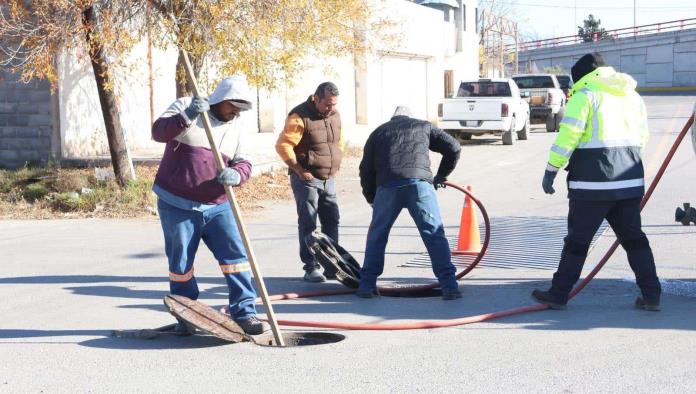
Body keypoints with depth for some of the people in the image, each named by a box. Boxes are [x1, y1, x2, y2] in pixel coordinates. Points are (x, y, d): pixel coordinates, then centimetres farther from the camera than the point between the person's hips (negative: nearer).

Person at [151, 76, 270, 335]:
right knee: (180, 264, 5)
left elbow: (243, 163, 7)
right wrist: (187, 118, -31)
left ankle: (244, 314, 0)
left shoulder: (234, 127, 12)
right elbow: (158, 132, -15)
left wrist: (236, 174, -18)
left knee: (236, 256, -5)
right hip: (177, 205, -4)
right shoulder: (184, 107, -2)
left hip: (217, 207, 4)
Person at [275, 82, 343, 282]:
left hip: (329, 179, 7)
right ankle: (311, 268, 1)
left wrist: (335, 165, 13)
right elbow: (283, 145, -19)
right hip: (306, 179, -7)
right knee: (308, 224, -3)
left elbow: (339, 141, 22)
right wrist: (299, 170, -18)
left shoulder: (335, 115, 7)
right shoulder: (300, 117, -16)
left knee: (332, 222, 9)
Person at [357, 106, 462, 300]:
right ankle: (449, 285, -5)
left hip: (387, 186, 1)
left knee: (377, 235, 17)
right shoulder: (424, 126, 27)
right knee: (435, 234, 3)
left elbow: (366, 169, 21)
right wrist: (441, 176, 32)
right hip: (419, 183, -1)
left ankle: (367, 284, 18)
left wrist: (372, 198, 31)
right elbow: (453, 147, 21)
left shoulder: (378, 132, 27)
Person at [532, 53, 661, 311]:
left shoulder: (584, 96, -4)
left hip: (592, 182, -6)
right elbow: (642, 137, 19)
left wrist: (551, 170, -9)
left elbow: (568, 135, -13)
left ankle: (558, 294, 8)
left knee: (578, 239, 1)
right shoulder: (633, 96, 17)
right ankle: (651, 295, 8)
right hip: (630, 181, 6)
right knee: (633, 237, 12)